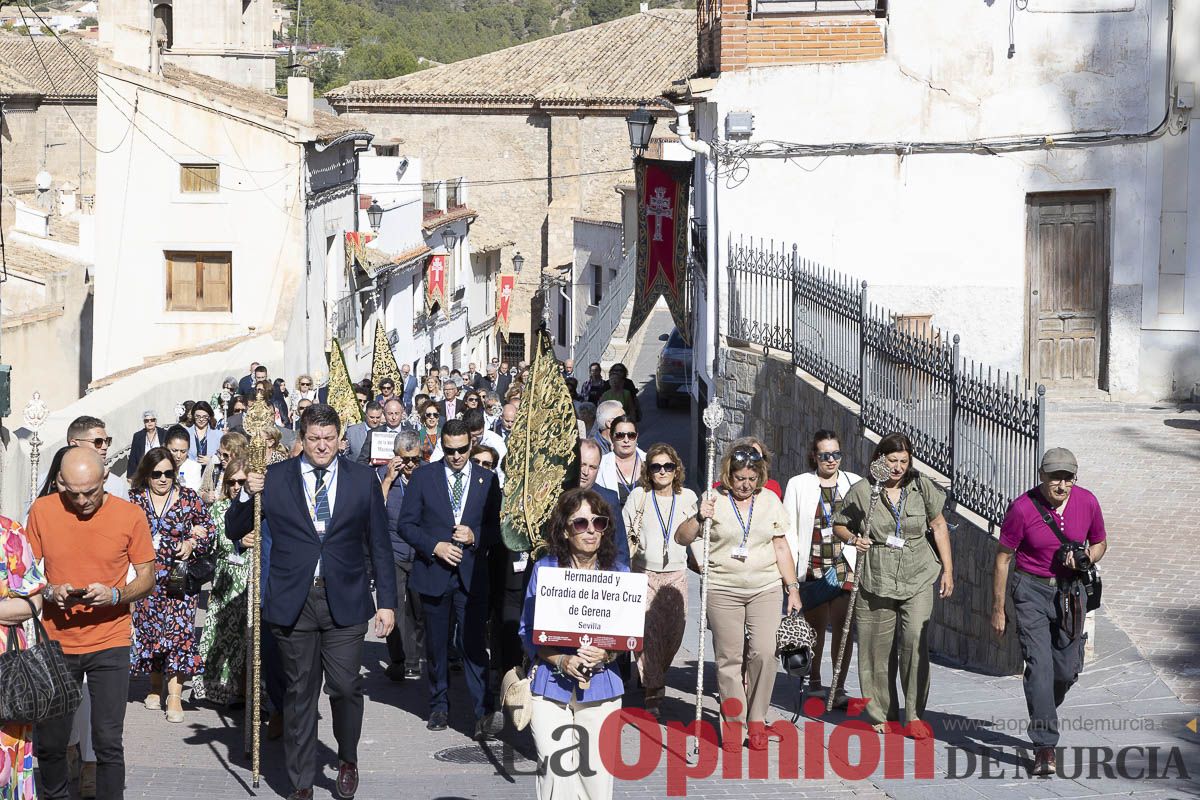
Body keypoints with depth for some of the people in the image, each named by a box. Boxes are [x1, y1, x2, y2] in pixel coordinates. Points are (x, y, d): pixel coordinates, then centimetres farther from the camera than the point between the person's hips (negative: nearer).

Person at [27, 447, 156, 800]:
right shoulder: (42, 511, -1)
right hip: (56, 641, 2)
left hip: (110, 644, -2)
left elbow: (147, 578, 1)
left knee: (108, 741, -6)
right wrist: (50, 592, -13)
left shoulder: (130, 516, -5)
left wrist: (114, 595, -18)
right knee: (49, 741, 7)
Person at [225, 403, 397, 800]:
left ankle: (347, 759, 24)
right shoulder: (274, 478, 3)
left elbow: (379, 546, 8)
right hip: (293, 601, 0)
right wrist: (247, 495, -13)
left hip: (344, 600, 0)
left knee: (346, 686, -3)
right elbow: (233, 530, 6)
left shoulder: (363, 480, 5)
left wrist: (387, 601, 4)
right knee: (300, 692, 5)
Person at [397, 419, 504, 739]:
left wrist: (475, 536, -12)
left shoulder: (487, 480, 6)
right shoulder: (423, 477, 3)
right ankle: (439, 707, 24)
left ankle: (484, 714, -15)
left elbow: (496, 528, 8)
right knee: (436, 645, 10)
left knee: (475, 645, -11)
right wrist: (434, 545, -12)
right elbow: (406, 524, 2)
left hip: (472, 575, -1)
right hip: (433, 573, 1)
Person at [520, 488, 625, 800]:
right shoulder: (545, 569, 1)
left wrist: (606, 654, -15)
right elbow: (528, 631, 1)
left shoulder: (618, 573, 5)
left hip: (601, 687, 1)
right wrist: (561, 660, -15)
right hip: (551, 684, -1)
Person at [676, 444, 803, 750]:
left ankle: (757, 721, 1)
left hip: (766, 589, 1)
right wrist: (699, 518, -22)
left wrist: (793, 587, 11)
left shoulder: (770, 501, 8)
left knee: (764, 652, -11)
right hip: (723, 590, -1)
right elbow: (681, 538, -4)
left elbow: (781, 547, 14)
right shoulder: (715, 500, -1)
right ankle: (734, 723, 7)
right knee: (729, 657, -1)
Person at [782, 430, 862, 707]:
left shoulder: (854, 483, 8)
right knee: (815, 627, 8)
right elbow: (789, 531, 6)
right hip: (812, 567, 0)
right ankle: (814, 682, 26)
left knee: (843, 626, -5)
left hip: (846, 567, 0)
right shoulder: (798, 485, 6)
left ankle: (839, 688, 0)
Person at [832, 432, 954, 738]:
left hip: (917, 578, 0)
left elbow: (938, 526, 14)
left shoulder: (922, 487, 3)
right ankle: (882, 715, 18)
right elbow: (839, 525, 10)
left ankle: (915, 715, -5)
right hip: (876, 580, 0)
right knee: (878, 648, 2)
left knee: (916, 639, -15)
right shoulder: (861, 491, -2)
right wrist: (853, 539, -12)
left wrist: (948, 569, 11)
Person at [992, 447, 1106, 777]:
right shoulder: (1023, 508, -15)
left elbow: (1100, 543, 12)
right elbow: (1003, 558, -6)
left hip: (1070, 591, 4)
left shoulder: (1087, 502, -5)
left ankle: (1041, 717, 39)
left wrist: (1084, 558, -12)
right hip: (1032, 591, -4)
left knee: (1068, 669, 6)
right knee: (1039, 664, -14)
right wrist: (998, 610, -4)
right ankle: (1045, 747, -14)